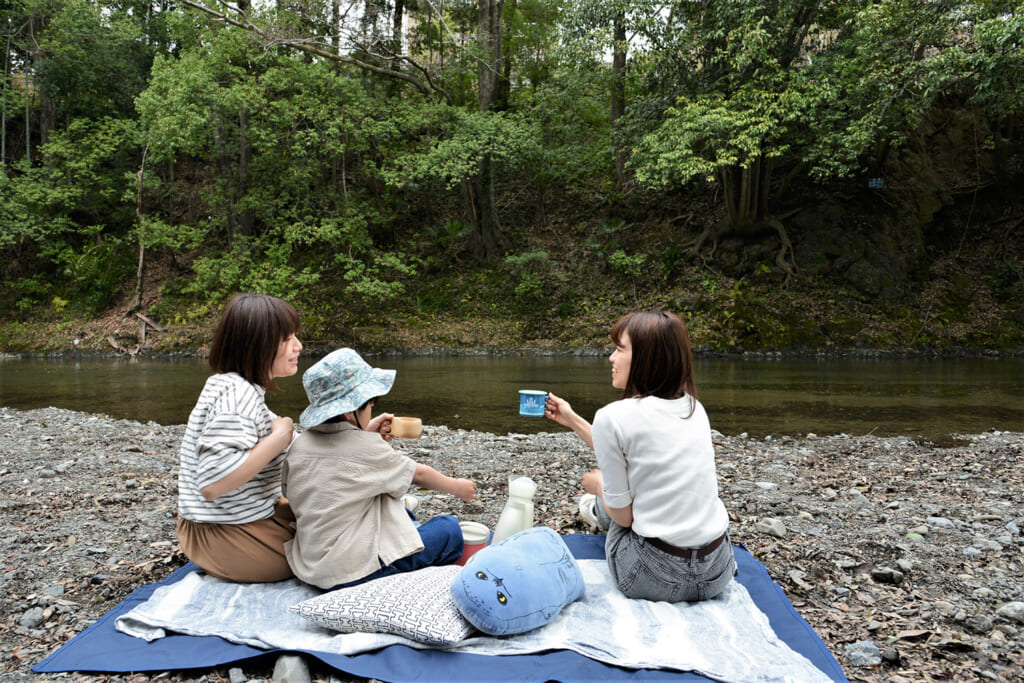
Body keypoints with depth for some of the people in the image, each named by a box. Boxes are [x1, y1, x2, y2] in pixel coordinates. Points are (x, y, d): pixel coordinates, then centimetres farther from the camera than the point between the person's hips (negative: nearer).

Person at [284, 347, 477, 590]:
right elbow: (418, 474, -3)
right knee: (449, 529, 5)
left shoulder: (300, 445, 0)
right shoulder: (368, 449, -18)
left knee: (402, 515, 29)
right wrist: (458, 487, 13)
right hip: (358, 572, -8)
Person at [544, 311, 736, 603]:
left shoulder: (612, 417, -15)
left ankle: (597, 511, 48)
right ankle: (602, 508, 53)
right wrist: (572, 419, 26)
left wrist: (596, 484, 13)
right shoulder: (694, 407, 5)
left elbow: (623, 515, -9)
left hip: (657, 579, -5)